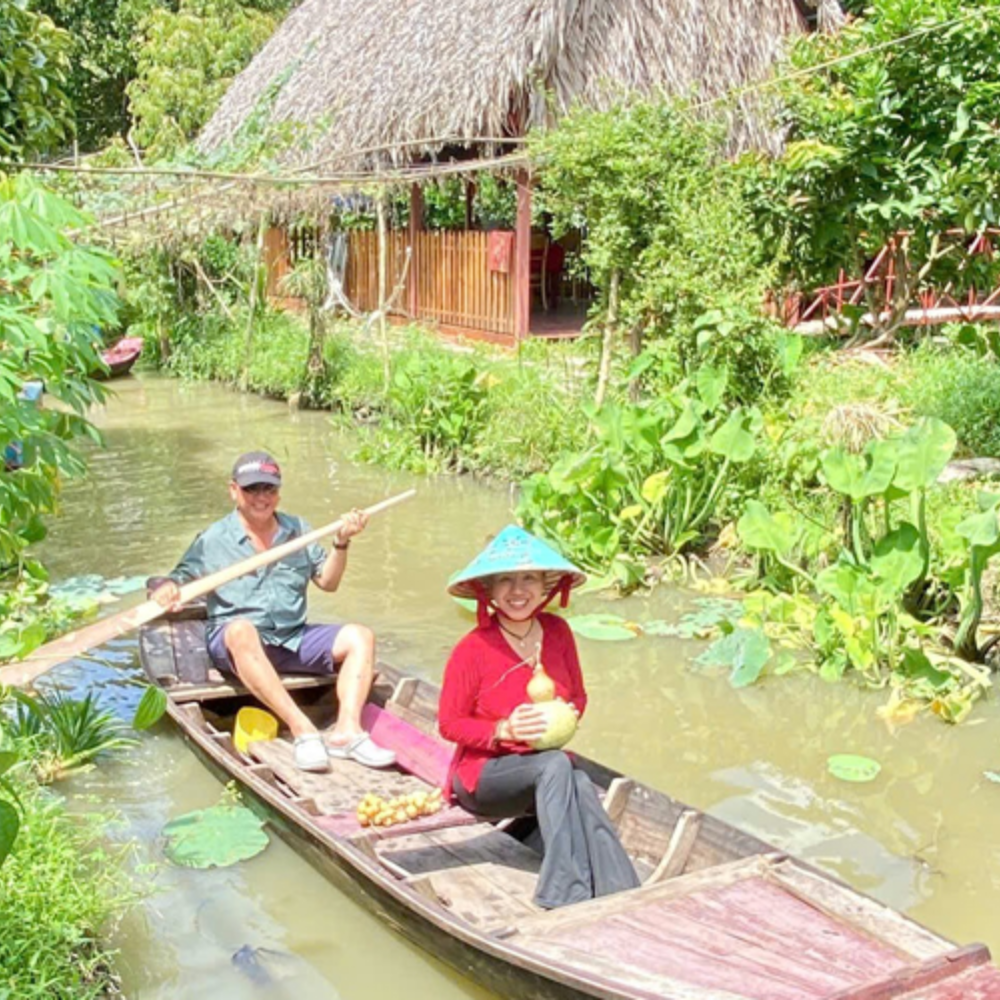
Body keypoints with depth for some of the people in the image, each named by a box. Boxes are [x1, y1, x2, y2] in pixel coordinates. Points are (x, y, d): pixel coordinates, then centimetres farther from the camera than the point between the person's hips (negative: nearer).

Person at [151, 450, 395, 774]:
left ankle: (347, 731, -34)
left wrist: (341, 543, -1)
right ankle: (302, 730, -47)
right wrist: (166, 589, -27)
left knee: (360, 637, -16)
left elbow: (327, 582, 15)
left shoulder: (298, 530, 15)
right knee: (241, 630, -39)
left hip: (294, 639, 4)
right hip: (235, 643, -4)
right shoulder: (213, 540, 4)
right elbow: (180, 578, -4)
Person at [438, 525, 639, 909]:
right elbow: (449, 724, -8)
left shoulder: (557, 632, 1)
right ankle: (569, 896, -40)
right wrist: (504, 730, -23)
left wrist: (568, 716, -10)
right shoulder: (473, 649, -14)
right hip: (483, 776, -4)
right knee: (556, 765, -34)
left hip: (548, 770, 4)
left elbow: (578, 695, 14)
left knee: (581, 786, -32)